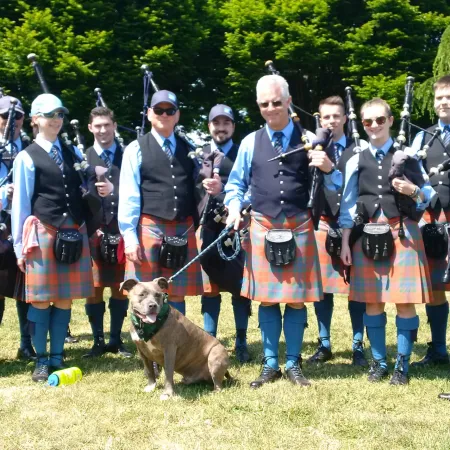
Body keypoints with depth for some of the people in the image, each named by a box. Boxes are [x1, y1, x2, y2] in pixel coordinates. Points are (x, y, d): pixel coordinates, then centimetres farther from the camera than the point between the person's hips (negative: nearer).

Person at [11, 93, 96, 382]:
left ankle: (57, 356, 18)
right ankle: (42, 360, 13)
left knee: (65, 299, 8)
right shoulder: (27, 157, -1)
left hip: (74, 233, 4)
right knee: (41, 299, 1)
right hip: (43, 232, -4)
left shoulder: (72, 153, 13)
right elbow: (20, 203, -2)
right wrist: (20, 245, -4)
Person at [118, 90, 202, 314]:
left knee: (177, 296, 9)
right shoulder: (136, 149, 1)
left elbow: (195, 190, 18)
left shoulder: (189, 149, 13)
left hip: (183, 230, 3)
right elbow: (128, 197, -4)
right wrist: (130, 237, -10)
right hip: (149, 229, -3)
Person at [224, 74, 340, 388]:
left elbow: (334, 186, 3)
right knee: (266, 299, 5)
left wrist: (329, 169, -18)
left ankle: (293, 364, 19)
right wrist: (234, 208, -4)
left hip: (299, 228, 0)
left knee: (297, 299, 5)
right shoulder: (250, 142, 5)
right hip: (263, 228, 1)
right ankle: (270, 365, 17)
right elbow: (236, 183, 15)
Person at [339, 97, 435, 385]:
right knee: (372, 301, 6)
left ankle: (402, 364, 11)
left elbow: (429, 195, 4)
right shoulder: (356, 161, 7)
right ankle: (379, 361, 19)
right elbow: (348, 205, 7)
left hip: (403, 232, -2)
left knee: (405, 301, -1)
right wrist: (345, 242, 2)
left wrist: (413, 191, -17)